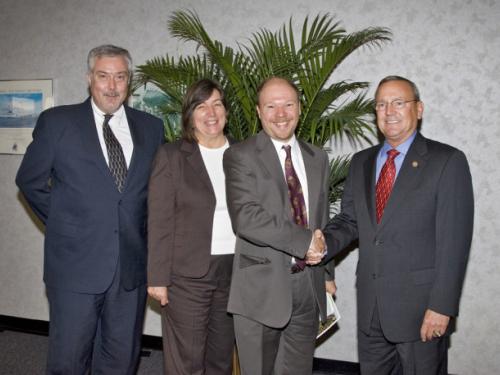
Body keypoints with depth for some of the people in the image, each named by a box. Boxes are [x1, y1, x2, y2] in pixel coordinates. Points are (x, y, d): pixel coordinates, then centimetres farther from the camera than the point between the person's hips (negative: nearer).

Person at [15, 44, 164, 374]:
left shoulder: (151, 127, 5)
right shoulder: (56, 122, -2)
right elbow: (30, 181, 5)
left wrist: (140, 231, 6)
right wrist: (63, 224, 3)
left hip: (131, 265, 3)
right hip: (76, 264, -2)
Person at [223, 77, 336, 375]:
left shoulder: (318, 158, 11)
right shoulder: (240, 156, -7)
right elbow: (246, 218, -21)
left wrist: (326, 274, 10)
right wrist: (305, 241, -17)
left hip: (309, 286, 5)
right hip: (261, 287, -4)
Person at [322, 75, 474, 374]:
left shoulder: (447, 161, -7)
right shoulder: (362, 162, 11)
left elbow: (454, 240, -12)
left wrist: (442, 306, -16)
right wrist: (324, 244, -9)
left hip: (420, 305, -5)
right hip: (370, 306, 5)